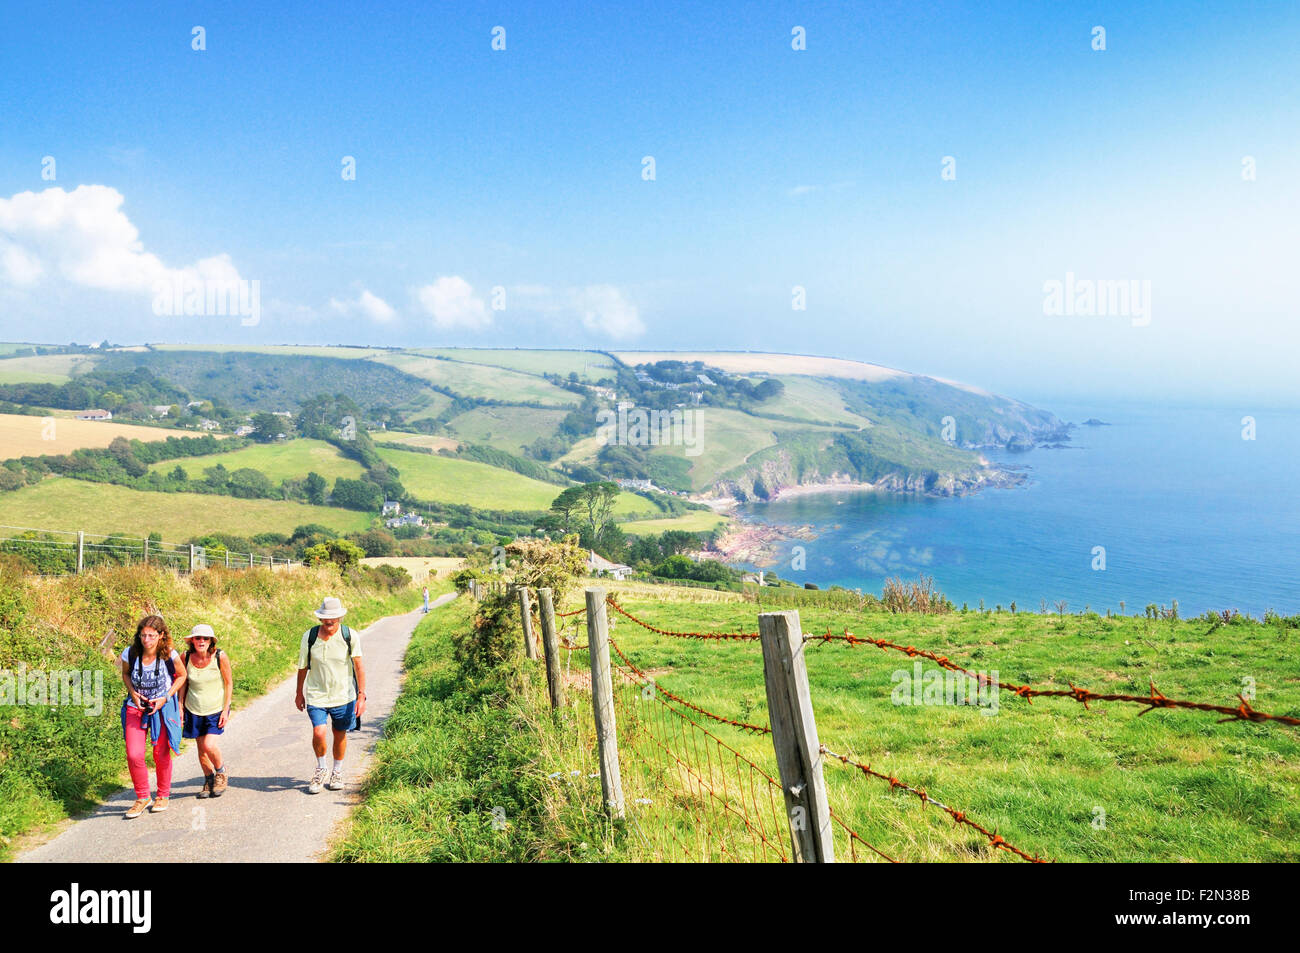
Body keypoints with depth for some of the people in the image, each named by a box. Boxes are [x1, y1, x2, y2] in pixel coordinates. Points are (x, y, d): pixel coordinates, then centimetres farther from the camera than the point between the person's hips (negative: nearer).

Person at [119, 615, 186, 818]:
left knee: (161, 755, 6)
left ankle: (163, 796, 30)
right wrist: (133, 693, -8)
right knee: (134, 755, -8)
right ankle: (142, 798, 13)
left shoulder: (169, 656, -18)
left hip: (163, 708, -1)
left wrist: (166, 697, -11)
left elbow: (181, 676, 0)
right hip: (136, 706, 1)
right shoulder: (130, 654, -13)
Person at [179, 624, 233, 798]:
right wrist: (180, 707, 6)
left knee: (209, 745, -16)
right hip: (194, 710, 3)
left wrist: (226, 710, -9)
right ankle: (209, 780, 30)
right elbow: (183, 683, 8)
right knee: (201, 748, 7)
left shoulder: (220, 657, -14)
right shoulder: (186, 657, -7)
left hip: (216, 710, -3)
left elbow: (229, 684, -6)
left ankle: (221, 772, 14)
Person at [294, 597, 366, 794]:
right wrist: (299, 693, 15)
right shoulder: (309, 636, -7)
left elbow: (359, 666, -6)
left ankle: (337, 773, 36)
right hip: (316, 695, 0)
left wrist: (361, 695, -12)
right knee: (318, 733, -15)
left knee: (340, 735, 11)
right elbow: (303, 667, 6)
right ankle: (320, 769, 14)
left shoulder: (350, 636, -9)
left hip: (343, 696, 0)